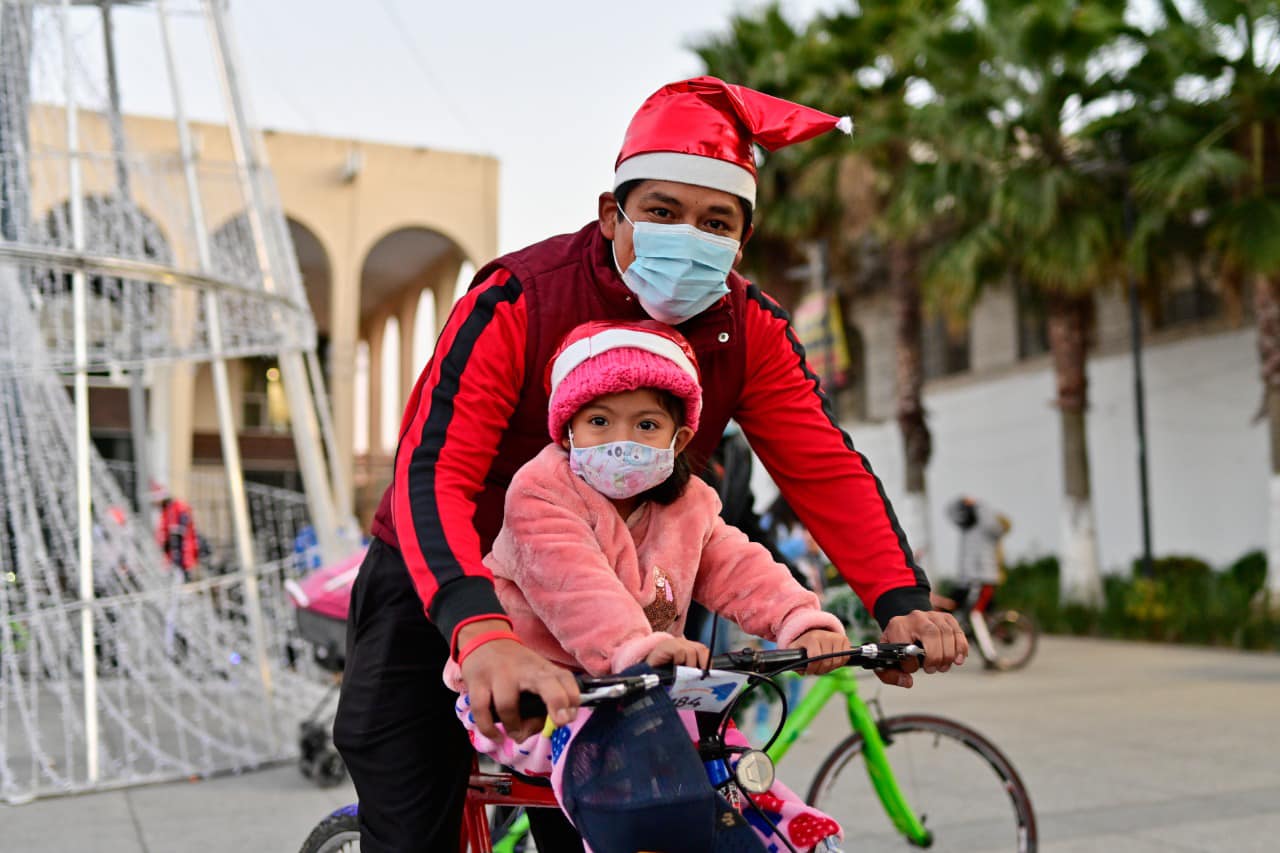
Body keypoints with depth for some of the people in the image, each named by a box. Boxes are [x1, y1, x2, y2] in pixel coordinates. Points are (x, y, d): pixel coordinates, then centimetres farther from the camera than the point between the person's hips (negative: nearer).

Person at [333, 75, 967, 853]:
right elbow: (431, 476, -36)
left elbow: (827, 469, -15)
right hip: (441, 594, -3)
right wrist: (484, 635, -53)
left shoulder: (751, 329, -11)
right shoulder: (516, 302, -26)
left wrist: (902, 604, -32)